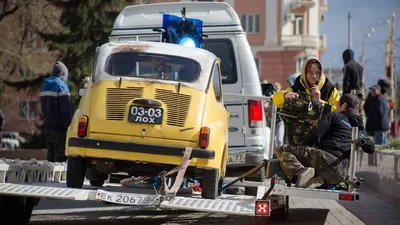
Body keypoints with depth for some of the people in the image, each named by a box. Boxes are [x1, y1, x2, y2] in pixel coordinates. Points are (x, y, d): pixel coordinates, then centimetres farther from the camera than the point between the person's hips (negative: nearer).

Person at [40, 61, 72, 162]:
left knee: (51, 156, 11)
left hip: (48, 126, 8)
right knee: (60, 157, -7)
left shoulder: (44, 87, 13)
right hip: (59, 128, -8)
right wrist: (69, 127, -12)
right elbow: (66, 110, -16)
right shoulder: (61, 86, -12)